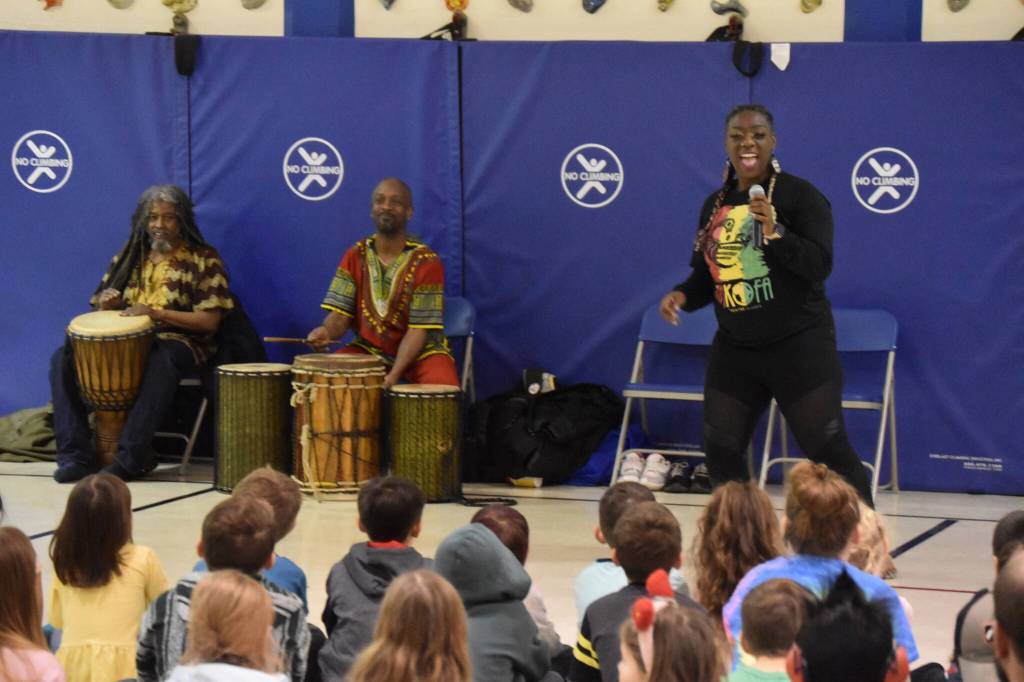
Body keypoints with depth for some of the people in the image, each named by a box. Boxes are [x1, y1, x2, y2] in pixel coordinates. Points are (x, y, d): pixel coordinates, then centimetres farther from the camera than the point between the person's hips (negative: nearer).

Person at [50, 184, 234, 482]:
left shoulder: (203, 260, 1)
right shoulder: (130, 257, 16)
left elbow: (209, 321, -8)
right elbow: (102, 306, 20)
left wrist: (156, 313, -19)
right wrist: (106, 305, -7)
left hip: (179, 341, -5)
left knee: (161, 361, -42)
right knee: (64, 359, -20)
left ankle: (130, 458, -39)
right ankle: (76, 454, -23)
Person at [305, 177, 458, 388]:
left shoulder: (426, 262, -15)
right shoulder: (355, 256, -2)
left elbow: (420, 328, -18)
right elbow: (341, 313, -6)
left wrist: (395, 373, -32)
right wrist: (327, 331, -31)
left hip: (421, 350, -3)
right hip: (369, 348, 3)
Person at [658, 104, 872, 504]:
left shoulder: (800, 196, -7)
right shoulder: (715, 205, 10)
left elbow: (820, 264, -16)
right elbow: (705, 277, 19)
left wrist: (775, 231, -29)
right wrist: (682, 296, -2)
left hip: (798, 347, -6)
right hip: (734, 350, 6)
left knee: (827, 448, -5)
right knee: (720, 451, 4)